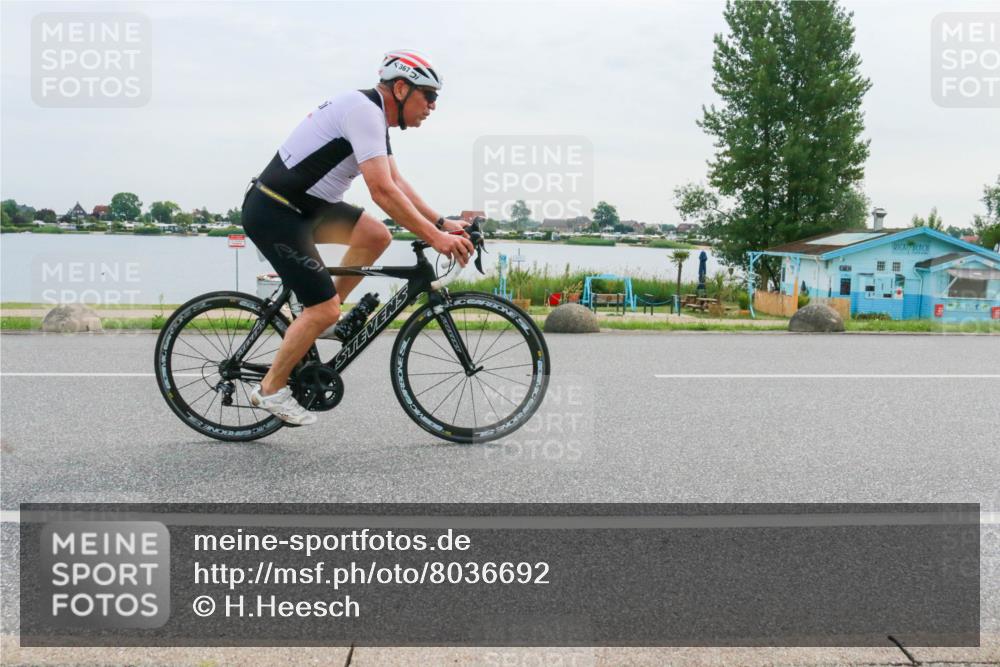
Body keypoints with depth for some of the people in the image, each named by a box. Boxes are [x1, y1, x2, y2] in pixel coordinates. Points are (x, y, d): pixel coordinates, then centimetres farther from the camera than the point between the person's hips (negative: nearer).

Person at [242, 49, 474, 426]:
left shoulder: (373, 114, 12)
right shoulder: (364, 111, -19)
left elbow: (397, 183, 15)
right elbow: (382, 191, -28)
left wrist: (441, 223, 8)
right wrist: (434, 236, -26)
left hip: (303, 206, 10)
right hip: (273, 214, -10)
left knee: (376, 235, 2)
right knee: (324, 308, -9)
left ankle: (322, 318, 13)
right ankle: (270, 390, 7)